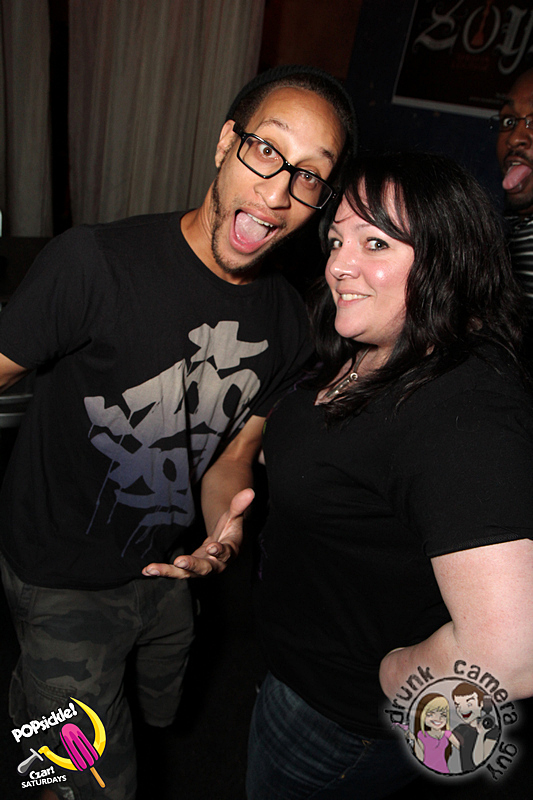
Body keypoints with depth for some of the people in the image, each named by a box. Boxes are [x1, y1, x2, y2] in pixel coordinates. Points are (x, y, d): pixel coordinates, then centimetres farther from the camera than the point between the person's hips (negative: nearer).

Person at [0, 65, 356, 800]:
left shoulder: (286, 323, -10)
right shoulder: (94, 263, -28)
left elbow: (232, 451, -2)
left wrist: (224, 526, -21)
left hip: (167, 571, 6)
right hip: (64, 584, -5)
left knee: (159, 713, 35)